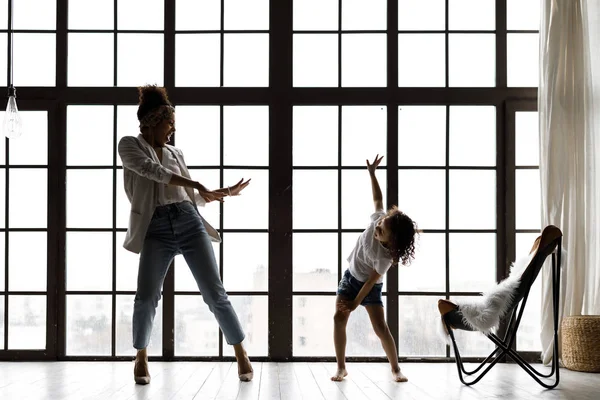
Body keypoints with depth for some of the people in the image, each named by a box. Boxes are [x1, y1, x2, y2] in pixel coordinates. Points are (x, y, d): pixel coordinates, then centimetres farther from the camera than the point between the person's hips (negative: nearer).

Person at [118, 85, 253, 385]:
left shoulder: (175, 153, 19)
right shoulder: (129, 145, 6)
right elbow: (150, 170, -13)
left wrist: (224, 192, 20)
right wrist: (197, 184, -18)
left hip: (189, 224, 3)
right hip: (156, 231, -3)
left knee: (215, 293, -3)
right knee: (146, 296, -15)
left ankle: (241, 355, 9)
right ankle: (141, 358, 9)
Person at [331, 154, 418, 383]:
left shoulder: (386, 256, -32)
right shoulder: (378, 220, -20)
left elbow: (371, 280, -25)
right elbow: (378, 198, -2)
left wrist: (356, 302, -19)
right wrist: (372, 173, 2)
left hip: (370, 287, -6)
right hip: (350, 277, 6)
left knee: (380, 327, -11)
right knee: (339, 318, -7)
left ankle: (395, 369, 7)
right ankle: (341, 367, 1)